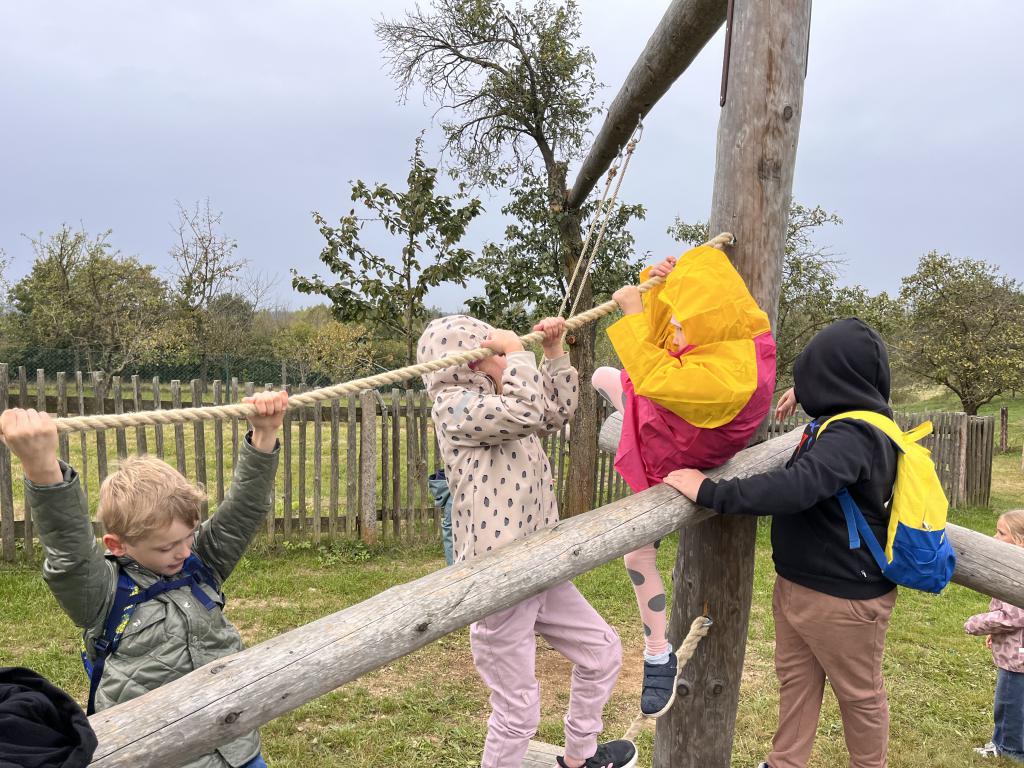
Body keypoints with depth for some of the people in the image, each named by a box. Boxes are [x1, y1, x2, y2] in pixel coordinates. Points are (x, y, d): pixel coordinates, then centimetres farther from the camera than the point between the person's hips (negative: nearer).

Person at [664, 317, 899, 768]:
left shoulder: (852, 435, -28)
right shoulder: (855, 420, 3)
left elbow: (795, 488, -42)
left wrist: (708, 492, -38)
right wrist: (806, 397, 20)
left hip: (842, 596, -9)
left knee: (859, 694, 13)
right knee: (795, 681, 19)